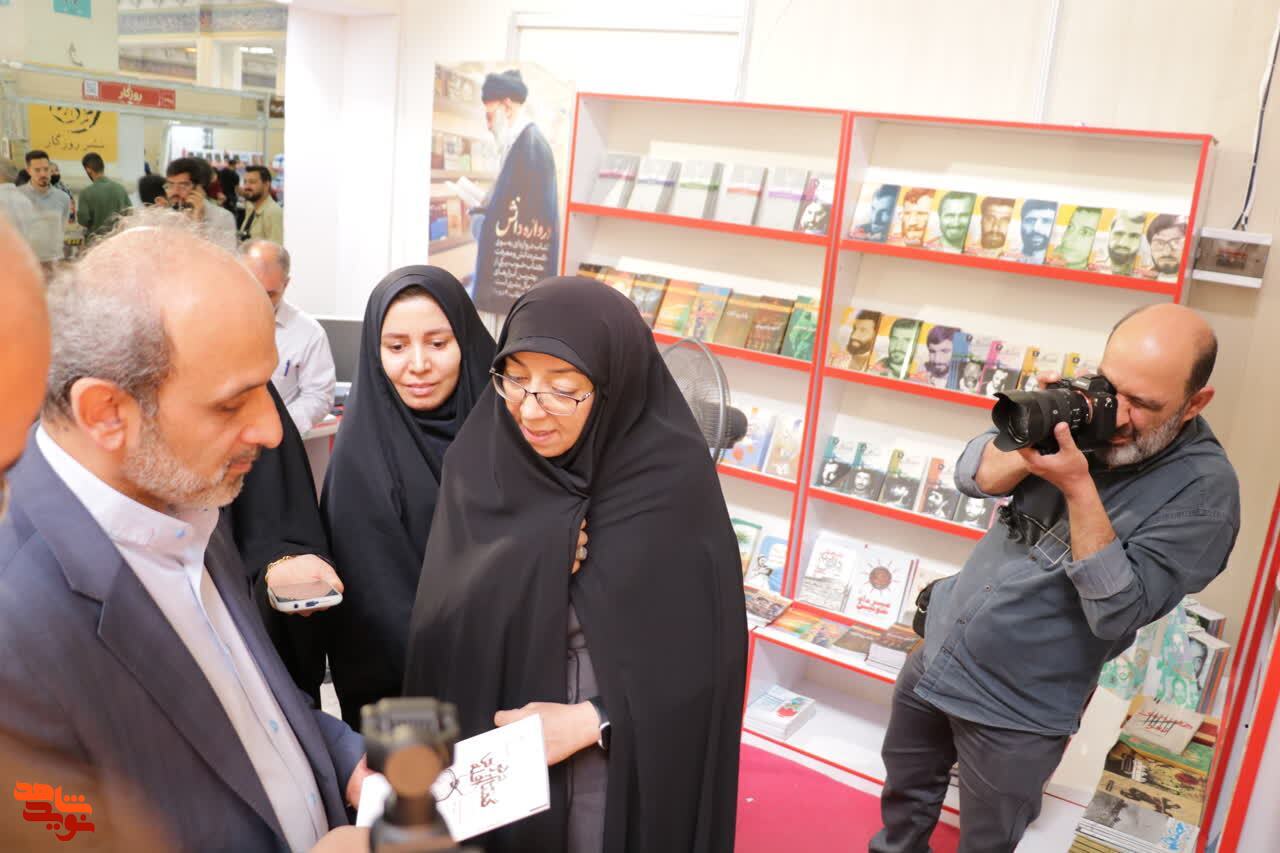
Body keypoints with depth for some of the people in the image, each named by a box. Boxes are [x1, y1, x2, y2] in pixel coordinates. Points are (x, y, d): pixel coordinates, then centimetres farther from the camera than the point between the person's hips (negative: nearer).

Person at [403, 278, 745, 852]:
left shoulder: (675, 478, -17)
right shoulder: (480, 465, -9)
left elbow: (708, 647, -11)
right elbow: (442, 631, -3)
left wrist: (592, 720, -16)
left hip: (629, 763, -2)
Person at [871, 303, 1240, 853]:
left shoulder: (1203, 489, -21)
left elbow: (1118, 613, -26)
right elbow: (972, 474, -7)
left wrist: (1077, 487, -33)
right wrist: (1034, 445, -26)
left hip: (1016, 709, -5)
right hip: (936, 653, 5)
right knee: (904, 793, 26)